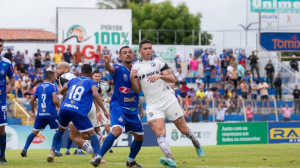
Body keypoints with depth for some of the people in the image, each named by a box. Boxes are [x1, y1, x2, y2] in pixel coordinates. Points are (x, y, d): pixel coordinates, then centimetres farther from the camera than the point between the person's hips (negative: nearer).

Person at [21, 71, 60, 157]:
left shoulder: (39, 87, 11)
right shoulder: (53, 87, -6)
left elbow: (32, 101, 15)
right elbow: (55, 101, -17)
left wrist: (33, 112, 28)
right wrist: (60, 107, 2)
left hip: (40, 114, 5)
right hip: (51, 114, -5)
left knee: (34, 132, 13)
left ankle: (24, 149, 2)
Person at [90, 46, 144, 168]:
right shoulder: (118, 68, -10)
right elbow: (110, 69, -33)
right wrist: (107, 63, -56)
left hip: (133, 109, 6)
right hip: (118, 106, -6)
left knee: (139, 136, 11)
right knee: (117, 130, -29)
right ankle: (99, 157, -19)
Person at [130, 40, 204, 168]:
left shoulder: (158, 62, 6)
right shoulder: (136, 67, 11)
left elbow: (172, 79, -3)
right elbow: (137, 90, 9)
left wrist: (160, 76, -21)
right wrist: (132, 79, -9)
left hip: (169, 100, 0)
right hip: (153, 105, 1)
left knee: (184, 129, 6)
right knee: (159, 132, -22)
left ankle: (197, 145, 36)